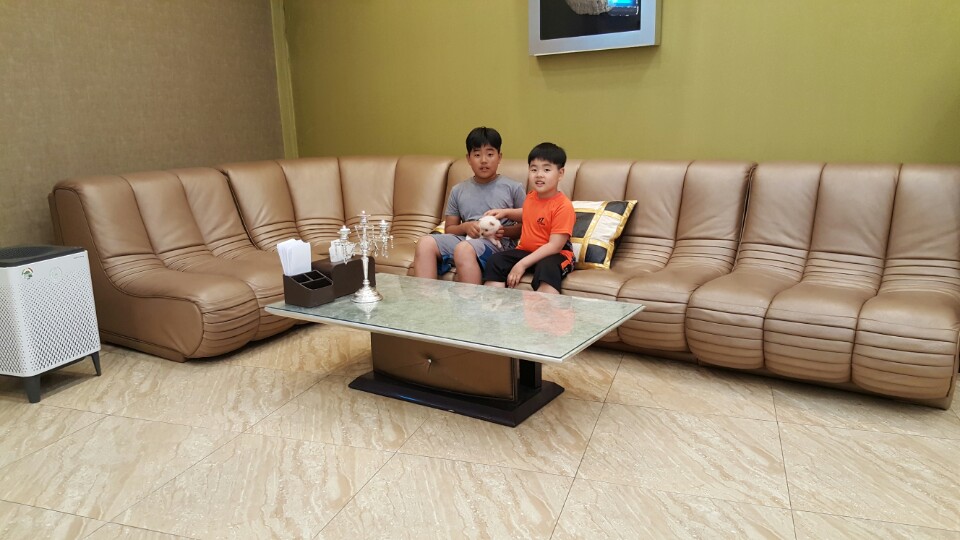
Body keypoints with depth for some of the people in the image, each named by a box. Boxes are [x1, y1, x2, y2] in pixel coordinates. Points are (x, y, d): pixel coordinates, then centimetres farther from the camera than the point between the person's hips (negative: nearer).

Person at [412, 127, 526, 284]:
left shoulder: (513, 188, 7)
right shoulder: (458, 191, 18)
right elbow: (449, 229, 19)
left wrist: (505, 231, -13)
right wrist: (465, 227, -3)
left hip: (498, 243, -4)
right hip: (465, 239, 5)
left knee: (464, 249, -37)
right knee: (425, 242, -22)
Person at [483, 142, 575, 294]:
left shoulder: (563, 206, -18)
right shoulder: (531, 197, 6)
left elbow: (554, 246, -23)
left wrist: (522, 264, -26)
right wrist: (506, 212, 14)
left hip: (554, 255, -7)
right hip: (526, 251, 7)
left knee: (546, 268, -38)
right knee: (495, 261, -11)